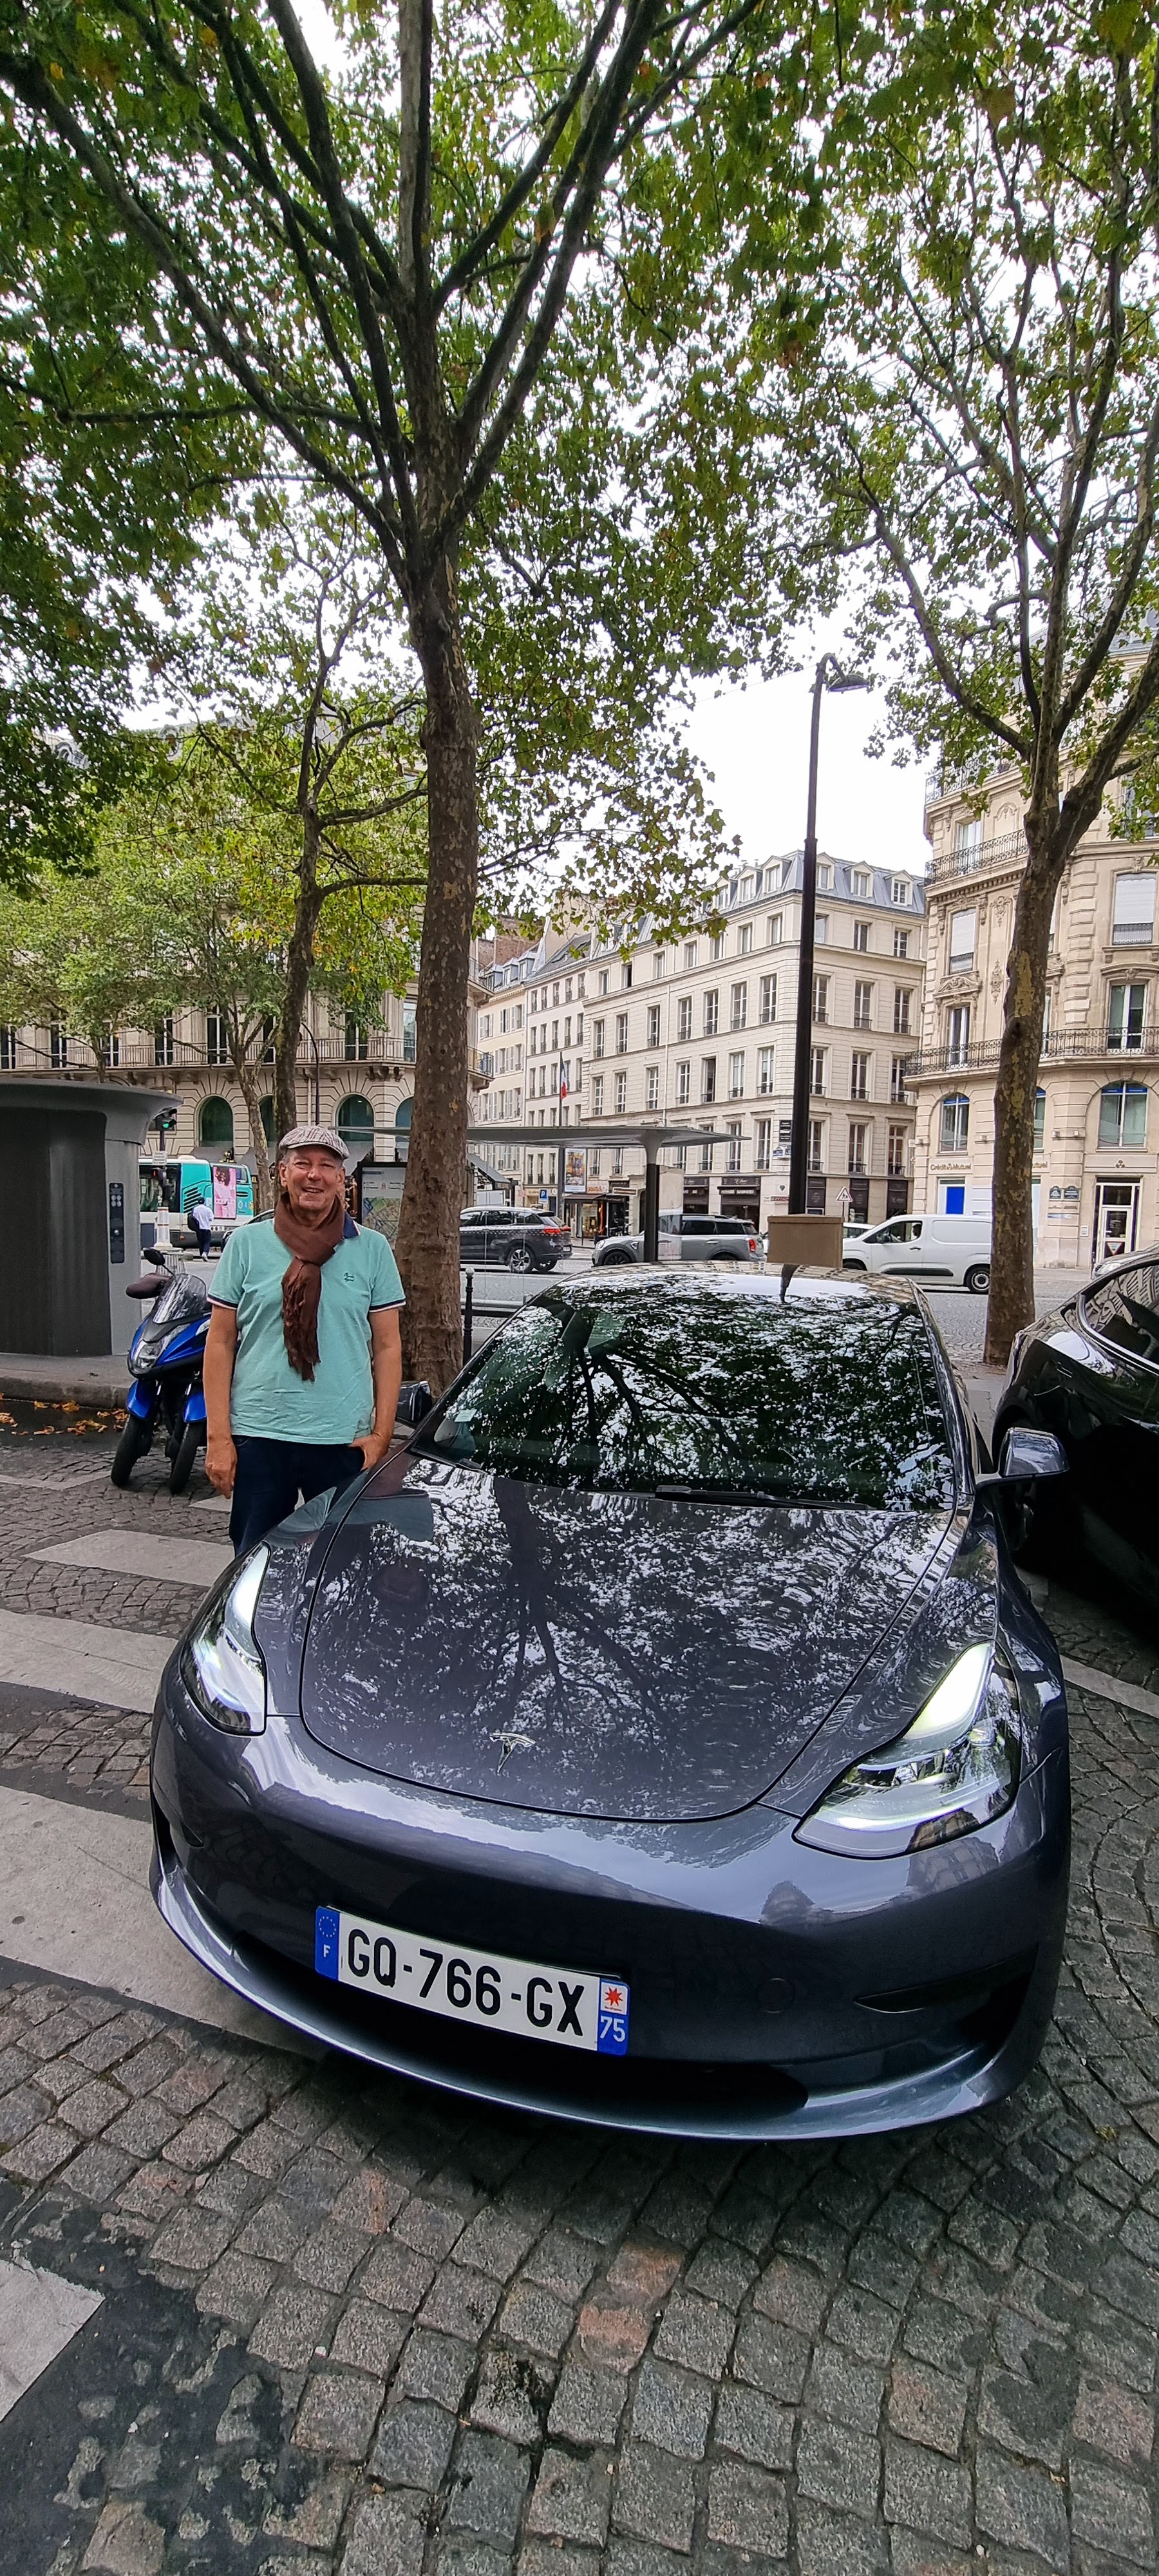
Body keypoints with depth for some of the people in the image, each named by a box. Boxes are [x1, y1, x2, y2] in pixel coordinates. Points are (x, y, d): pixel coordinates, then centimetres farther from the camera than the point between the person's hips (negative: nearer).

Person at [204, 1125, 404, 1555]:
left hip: (345, 1439, 0)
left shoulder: (372, 1248, 3)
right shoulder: (246, 1243, 2)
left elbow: (387, 1347, 4)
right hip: (259, 1436, 0)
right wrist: (218, 1437, -3)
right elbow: (220, 1342, 3)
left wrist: (381, 1434, -3)